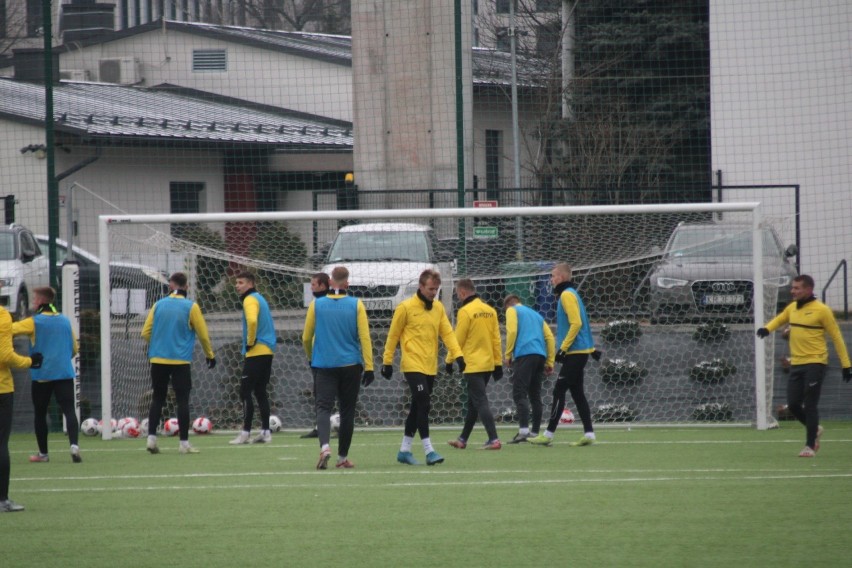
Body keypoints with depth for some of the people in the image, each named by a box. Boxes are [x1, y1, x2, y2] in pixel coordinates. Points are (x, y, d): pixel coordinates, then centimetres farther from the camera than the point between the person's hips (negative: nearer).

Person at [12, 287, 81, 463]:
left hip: (41, 374, -2)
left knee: (40, 413, 12)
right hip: (64, 374, 2)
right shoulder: (65, 321, 10)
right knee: (69, 410, -5)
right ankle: (74, 445, -26)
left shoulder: (34, 322, -4)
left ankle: (43, 453, 19)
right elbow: (74, 349, 16)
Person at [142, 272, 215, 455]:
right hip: (181, 361, -3)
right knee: (182, 400, 1)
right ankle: (184, 443, -1)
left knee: (157, 399, 12)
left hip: (158, 359, 3)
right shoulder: (191, 307, -5)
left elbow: (145, 333, 5)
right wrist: (210, 355, 14)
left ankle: (151, 438, 4)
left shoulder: (158, 305, 3)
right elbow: (203, 334, -1)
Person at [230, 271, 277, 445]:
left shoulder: (250, 300, -11)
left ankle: (246, 432, -10)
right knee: (260, 392, 12)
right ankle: (265, 432, 11)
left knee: (245, 392, -7)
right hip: (267, 351, 9)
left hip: (256, 353, -9)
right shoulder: (260, 299, 19)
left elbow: (252, 320, -29)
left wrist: (250, 342, -17)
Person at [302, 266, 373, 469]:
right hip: (350, 365, 0)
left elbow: (306, 338, 7)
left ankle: (324, 447, -32)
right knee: (347, 412, 11)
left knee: (324, 407, -6)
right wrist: (369, 367, -4)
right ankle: (342, 458, 16)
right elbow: (365, 337, -6)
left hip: (323, 365, 0)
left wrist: (311, 357, 26)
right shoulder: (356, 305, -2)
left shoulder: (316, 305, 0)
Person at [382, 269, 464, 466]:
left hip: (430, 367, 6)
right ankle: (429, 451, -16)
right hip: (413, 365, -6)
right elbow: (393, 335, -2)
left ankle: (405, 450, 21)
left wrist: (457, 355, -10)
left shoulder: (438, 308, 10)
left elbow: (447, 333, 4)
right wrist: (387, 362, -1)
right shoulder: (406, 307, -7)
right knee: (423, 405, -15)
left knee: (418, 407, 11)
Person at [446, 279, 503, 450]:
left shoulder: (465, 312, -13)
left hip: (472, 365, -7)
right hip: (488, 364, 7)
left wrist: (449, 361, 1)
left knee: (480, 402, -8)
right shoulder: (490, 311, 7)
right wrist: (498, 363, 13)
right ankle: (463, 439, 26)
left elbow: (458, 340, -11)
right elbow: (496, 338, 9)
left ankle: (493, 439, -17)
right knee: (473, 403, 16)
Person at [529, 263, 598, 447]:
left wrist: (563, 348, -18)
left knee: (558, 392, -8)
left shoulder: (567, 295, -12)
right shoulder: (570, 294, 18)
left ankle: (548, 434, -8)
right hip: (580, 352, 10)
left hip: (575, 353, -10)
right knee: (577, 392, 10)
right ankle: (589, 433, 7)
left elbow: (576, 323, -21)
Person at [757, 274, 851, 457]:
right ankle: (815, 430, 30)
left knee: (810, 405, -7)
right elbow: (779, 320, 27)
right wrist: (767, 328, 3)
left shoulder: (821, 310, -9)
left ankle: (810, 446, 1)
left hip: (815, 363, -6)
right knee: (793, 405, 4)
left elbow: (836, 337, -6)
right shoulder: (792, 307, 9)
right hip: (796, 364, 6)